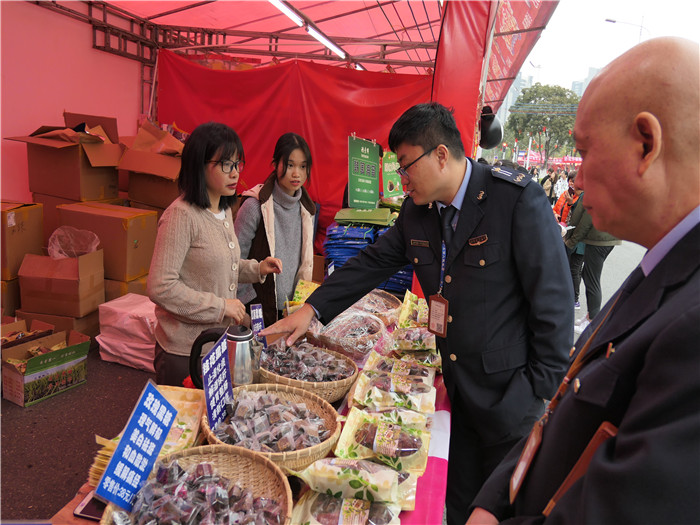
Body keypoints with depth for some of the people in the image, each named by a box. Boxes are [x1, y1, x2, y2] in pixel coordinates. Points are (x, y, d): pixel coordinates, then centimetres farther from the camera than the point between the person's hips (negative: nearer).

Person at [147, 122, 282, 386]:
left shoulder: (224, 211, 7)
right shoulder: (181, 215, -20)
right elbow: (160, 287, -23)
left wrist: (256, 269, 3)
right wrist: (220, 306, -20)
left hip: (220, 342, 8)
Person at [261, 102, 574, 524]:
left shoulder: (520, 199, -19)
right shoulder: (416, 211, 1)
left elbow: (554, 303, -17)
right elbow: (373, 263, 9)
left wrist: (543, 392, -14)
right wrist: (312, 309, 1)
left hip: (510, 394, -5)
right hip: (457, 392, 6)